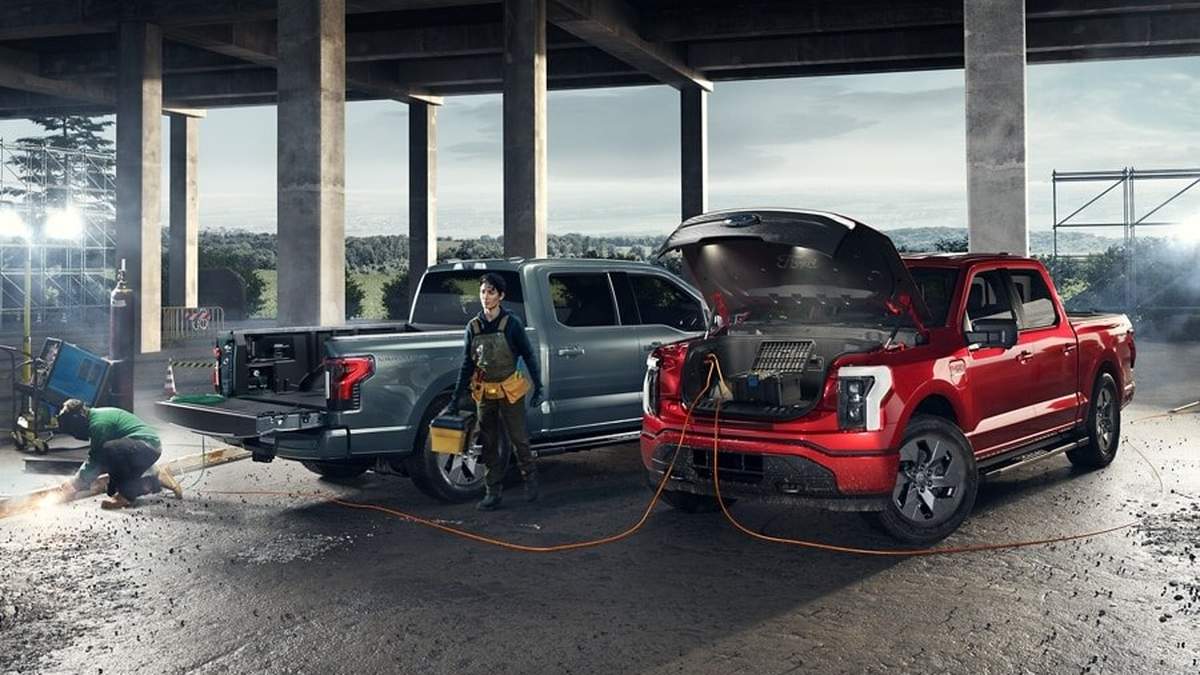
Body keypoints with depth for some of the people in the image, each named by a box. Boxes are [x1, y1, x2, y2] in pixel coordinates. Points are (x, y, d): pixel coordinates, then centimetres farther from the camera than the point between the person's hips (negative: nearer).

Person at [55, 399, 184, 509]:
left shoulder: (98, 423, -18)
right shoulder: (96, 415, 12)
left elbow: (96, 460, -14)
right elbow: (94, 458, 20)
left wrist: (75, 484, -5)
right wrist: (75, 480, 16)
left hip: (148, 446, -11)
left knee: (109, 450, -34)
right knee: (114, 490, 7)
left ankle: (126, 495, -17)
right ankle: (157, 480, 14)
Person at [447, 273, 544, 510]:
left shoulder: (512, 324, -8)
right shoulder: (473, 326, 2)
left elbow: (528, 356, -2)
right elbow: (467, 364, 6)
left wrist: (538, 388, -5)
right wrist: (456, 399, 4)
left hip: (510, 391, -4)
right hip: (483, 393, 4)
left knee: (518, 439, 1)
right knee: (488, 444, 8)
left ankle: (530, 479, 25)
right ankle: (492, 493, 16)